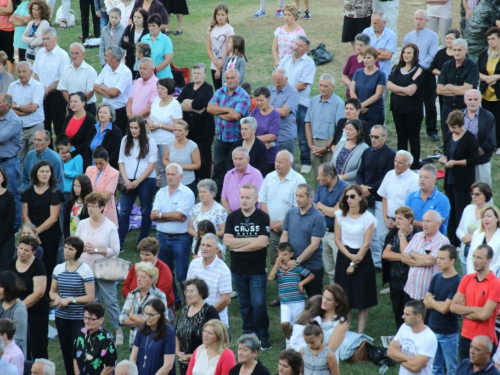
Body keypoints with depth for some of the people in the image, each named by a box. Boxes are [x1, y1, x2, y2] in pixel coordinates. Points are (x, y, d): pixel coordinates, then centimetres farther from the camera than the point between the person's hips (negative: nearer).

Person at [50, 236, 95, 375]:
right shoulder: (58, 268, 5)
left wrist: (70, 299, -18)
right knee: (66, 352, 11)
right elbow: (52, 292, 12)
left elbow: (90, 297, -11)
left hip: (79, 318, -5)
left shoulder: (85, 270, -10)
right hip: (61, 317, 5)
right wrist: (57, 298, -10)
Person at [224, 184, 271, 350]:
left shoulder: (263, 218, -6)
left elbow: (262, 243, -16)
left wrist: (238, 246, -11)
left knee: (258, 304, -6)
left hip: (257, 269, -3)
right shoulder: (232, 217, 2)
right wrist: (251, 240, -14)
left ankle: (263, 337, 5)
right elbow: (227, 241, -9)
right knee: (245, 304, 11)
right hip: (238, 268, 3)